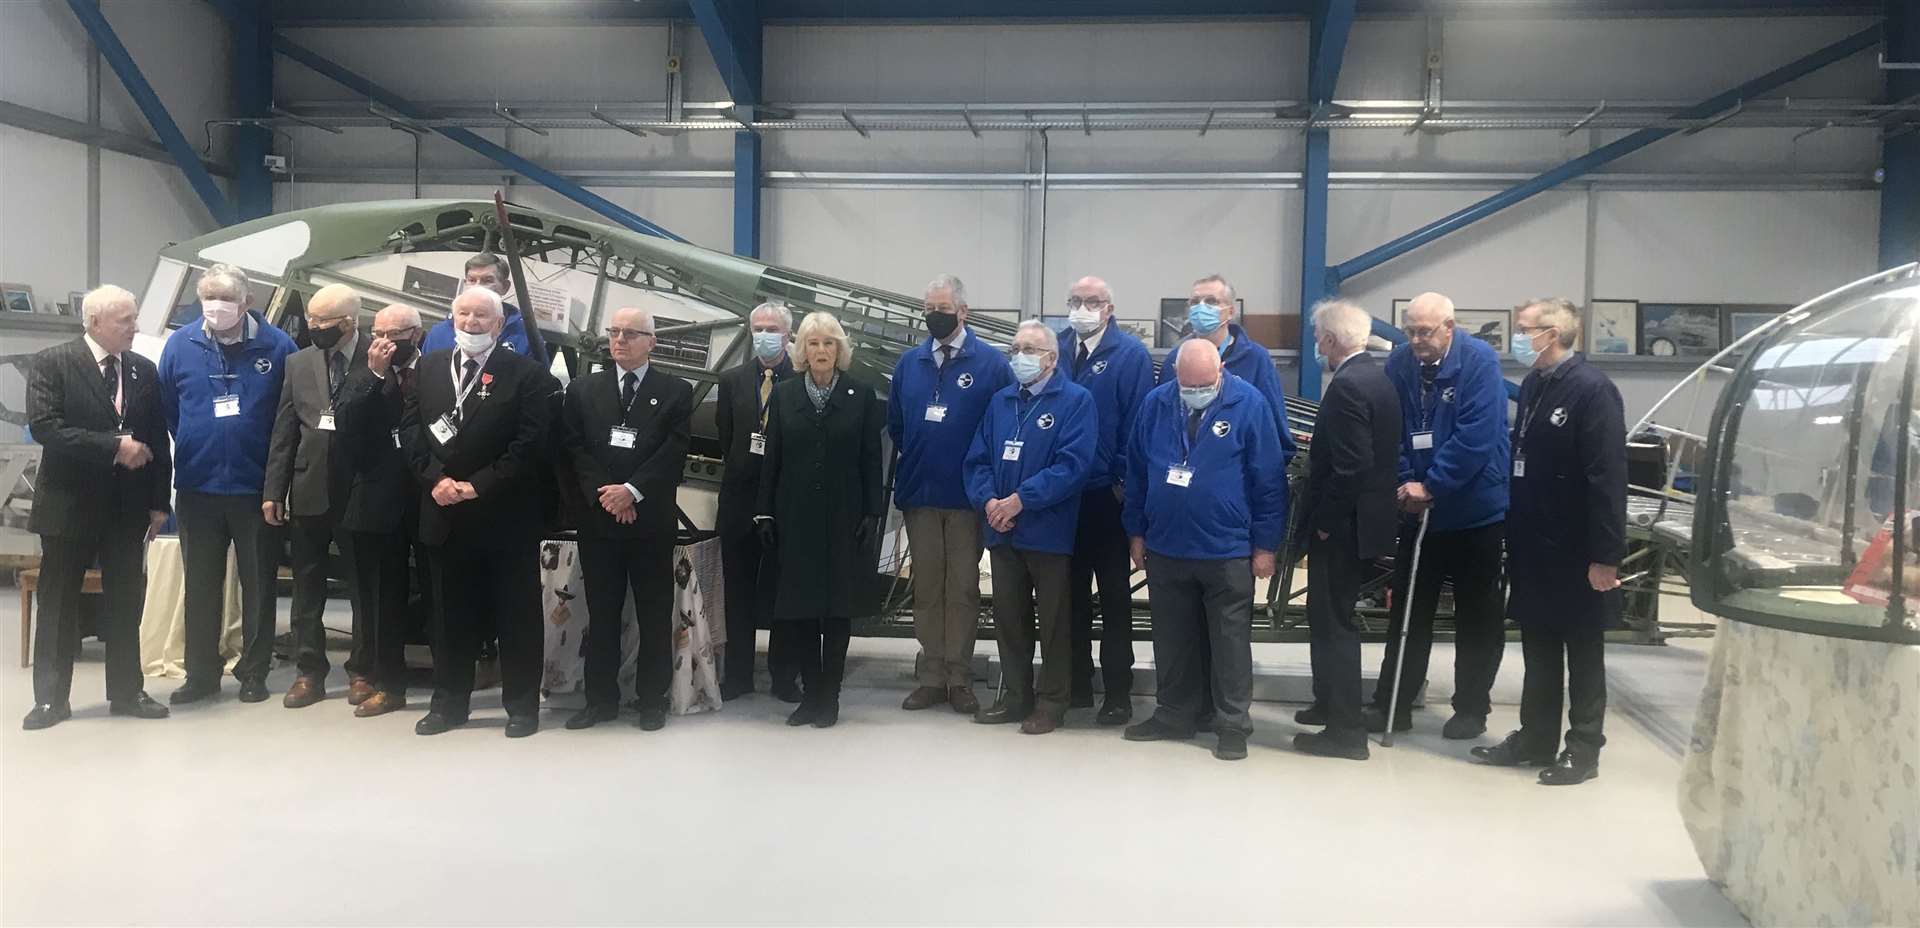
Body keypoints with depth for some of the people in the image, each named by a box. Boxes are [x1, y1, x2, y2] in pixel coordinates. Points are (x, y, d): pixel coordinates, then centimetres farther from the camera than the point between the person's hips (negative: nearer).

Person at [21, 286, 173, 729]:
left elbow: (157, 440, 8)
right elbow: (44, 427, -17)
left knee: (126, 602, 9)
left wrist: (158, 502, 4)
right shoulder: (51, 364, -6)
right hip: (69, 502, -4)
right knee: (58, 604, 5)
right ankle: (51, 697, 14)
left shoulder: (145, 371, 6)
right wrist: (112, 446, -20)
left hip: (127, 505, 4)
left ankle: (126, 692, 18)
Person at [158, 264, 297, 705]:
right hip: (197, 487, 2)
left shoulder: (277, 345, -6)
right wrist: (193, 446, 8)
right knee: (200, 585, 10)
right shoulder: (181, 344, 0)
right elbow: (165, 409, 9)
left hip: (257, 486, -2)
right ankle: (201, 674, 21)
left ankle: (254, 673, 18)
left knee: (259, 584, 7)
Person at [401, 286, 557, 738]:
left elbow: (529, 443, -11)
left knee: (517, 613, 4)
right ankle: (449, 702, 23)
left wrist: (478, 486, -14)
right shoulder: (429, 367, 10)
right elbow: (411, 429, 7)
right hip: (444, 511, 4)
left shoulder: (526, 374, -5)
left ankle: (522, 705, 13)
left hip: (505, 514, -4)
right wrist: (435, 479, -8)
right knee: (450, 613, 12)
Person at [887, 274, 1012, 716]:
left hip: (967, 496, -3)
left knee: (963, 588, 4)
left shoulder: (991, 363, -5)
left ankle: (959, 678, 11)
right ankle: (931, 676, 16)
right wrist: (914, 458, 9)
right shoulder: (909, 363, 8)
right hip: (919, 494, 4)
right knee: (926, 588, 8)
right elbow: (894, 422, 16)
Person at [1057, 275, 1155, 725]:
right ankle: (1076, 682, 25)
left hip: (1106, 496, -5)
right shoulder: (1056, 348, 7)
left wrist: (1124, 481, -15)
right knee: (1070, 591, 13)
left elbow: (1137, 421, -11)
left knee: (1114, 596, 5)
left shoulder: (1131, 354, -7)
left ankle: (1118, 692, 12)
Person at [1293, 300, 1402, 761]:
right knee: (1333, 619, 22)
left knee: (1333, 623, -2)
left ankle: (1346, 730, 4)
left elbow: (1351, 467, -26)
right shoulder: (1378, 377, 10)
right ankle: (1333, 704, 35)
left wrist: (1324, 522, -16)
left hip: (1342, 526, -10)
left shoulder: (1348, 385, -21)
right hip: (1364, 519, 10)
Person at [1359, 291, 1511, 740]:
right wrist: (1406, 482, -12)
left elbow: (1476, 437, -22)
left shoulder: (1480, 361, -15)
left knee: (1477, 616, 8)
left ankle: (1472, 708, 20)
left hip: (1475, 509, -4)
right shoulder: (1399, 363, -3)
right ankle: (1393, 703, 18)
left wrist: (1431, 486, -21)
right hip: (1417, 507, 4)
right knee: (1408, 609, 10)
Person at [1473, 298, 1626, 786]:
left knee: (1583, 652, 7)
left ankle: (1584, 749, 18)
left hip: (1575, 551, -7)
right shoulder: (1532, 385, 8)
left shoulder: (1592, 389, -16)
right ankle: (1536, 737, 28)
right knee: (1538, 648, 16)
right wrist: (1513, 530, 11)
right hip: (1531, 545, 8)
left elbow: (1608, 476, -20)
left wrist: (1606, 555, -22)